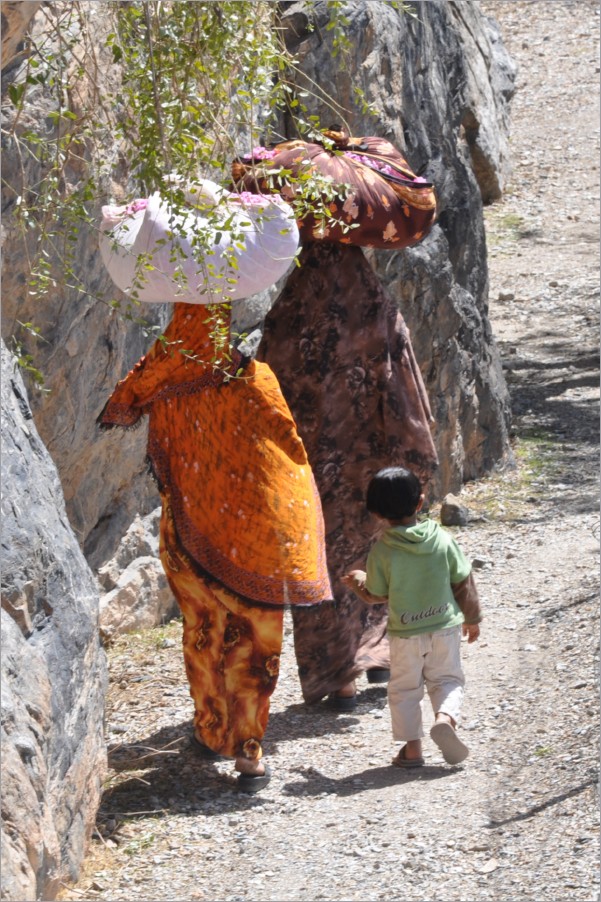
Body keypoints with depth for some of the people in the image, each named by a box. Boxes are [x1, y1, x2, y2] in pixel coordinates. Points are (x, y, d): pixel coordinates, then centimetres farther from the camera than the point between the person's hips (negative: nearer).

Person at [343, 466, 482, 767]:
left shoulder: (381, 551, -15)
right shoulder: (443, 539, -9)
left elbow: (376, 596, -3)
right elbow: (464, 584, -1)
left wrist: (358, 581, 18)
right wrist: (472, 618, 14)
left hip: (405, 634, -1)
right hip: (445, 626, 1)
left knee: (404, 689, 13)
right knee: (447, 679, 16)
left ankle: (412, 748, 10)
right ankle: (445, 717, -12)